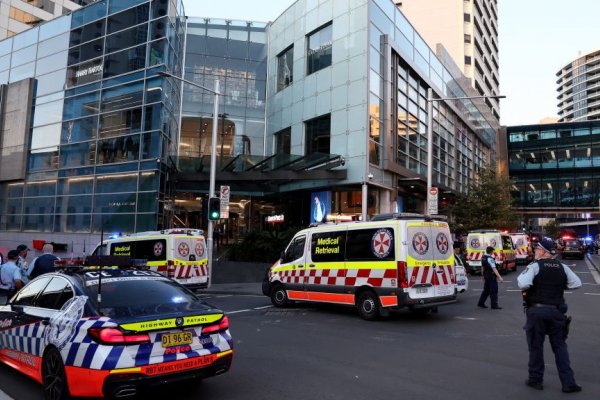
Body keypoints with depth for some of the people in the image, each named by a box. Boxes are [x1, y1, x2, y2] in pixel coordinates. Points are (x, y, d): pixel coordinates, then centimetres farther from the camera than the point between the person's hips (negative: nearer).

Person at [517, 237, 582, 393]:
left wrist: (522, 275, -5)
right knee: (560, 346, 13)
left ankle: (536, 380, 17)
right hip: (557, 311, 4)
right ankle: (568, 383, 12)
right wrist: (559, 286, 16)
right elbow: (577, 283, 9)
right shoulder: (562, 267, 5)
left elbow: (523, 284, -25)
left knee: (536, 346, 7)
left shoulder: (535, 266, -12)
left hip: (537, 311, -4)